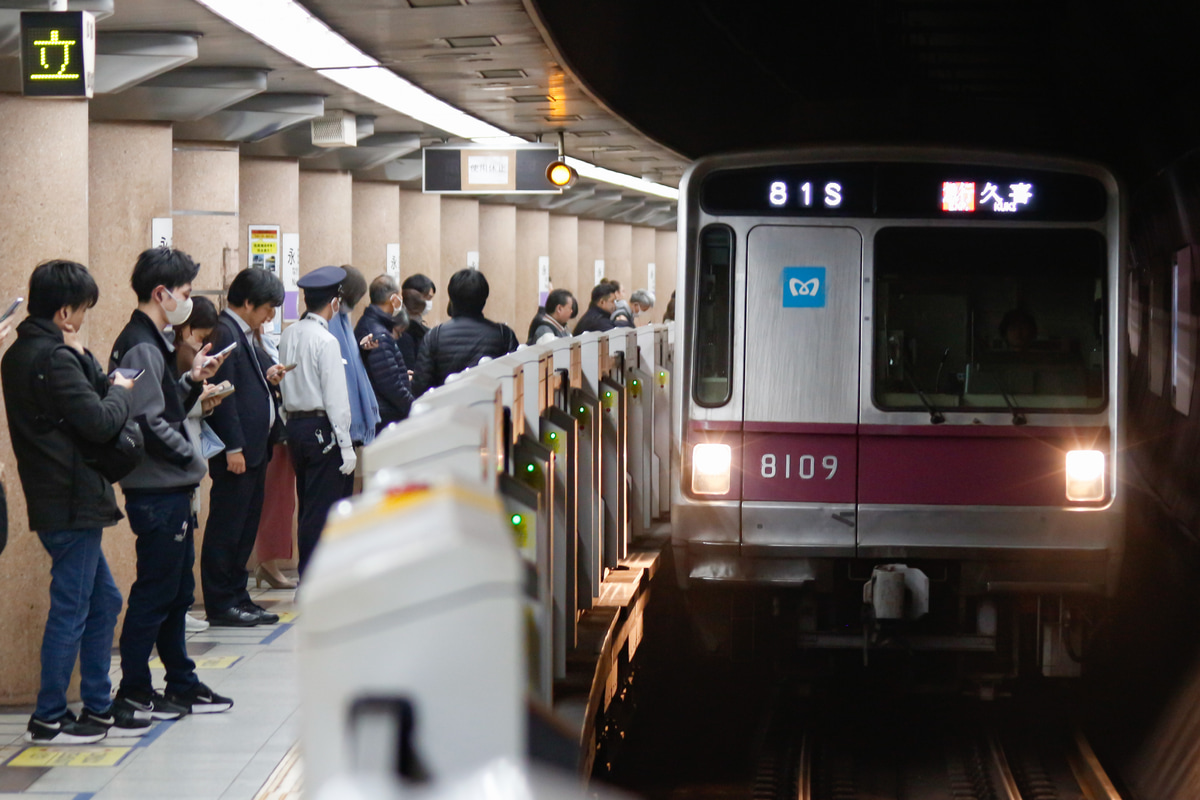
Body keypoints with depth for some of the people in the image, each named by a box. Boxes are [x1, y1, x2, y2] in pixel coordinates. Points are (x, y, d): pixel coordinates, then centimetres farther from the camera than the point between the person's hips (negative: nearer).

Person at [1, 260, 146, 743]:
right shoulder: (54, 358, -19)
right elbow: (99, 422, -21)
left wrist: (81, 359, 2)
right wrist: (121, 391, -4)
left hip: (65, 503, 10)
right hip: (71, 503, -10)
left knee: (103, 600, 17)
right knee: (71, 610, -2)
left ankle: (99, 708, 23)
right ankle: (49, 719, 6)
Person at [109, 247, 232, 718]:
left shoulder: (151, 343, 15)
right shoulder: (140, 348, -17)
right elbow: (150, 422, -23)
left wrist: (192, 381, 5)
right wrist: (194, 459, -12)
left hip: (171, 490, 10)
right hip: (156, 490, -10)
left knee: (177, 591, 15)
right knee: (155, 593, -3)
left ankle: (182, 685, 23)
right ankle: (133, 693, 4)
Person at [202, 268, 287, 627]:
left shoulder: (243, 333, 16)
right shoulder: (224, 333, -15)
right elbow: (223, 393, -20)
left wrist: (267, 378, 4)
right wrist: (233, 448, -21)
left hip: (253, 447, 10)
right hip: (237, 449, -10)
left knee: (245, 528, 14)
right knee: (226, 528, -2)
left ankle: (238, 598, 21)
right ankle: (220, 604, 3)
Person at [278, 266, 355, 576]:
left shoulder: (288, 336, 8)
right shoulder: (326, 341, -14)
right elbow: (335, 397, -15)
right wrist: (345, 444, -13)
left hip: (295, 425, 8)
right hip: (322, 427, -8)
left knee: (307, 505, 15)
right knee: (323, 508, -5)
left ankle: (307, 574, 20)